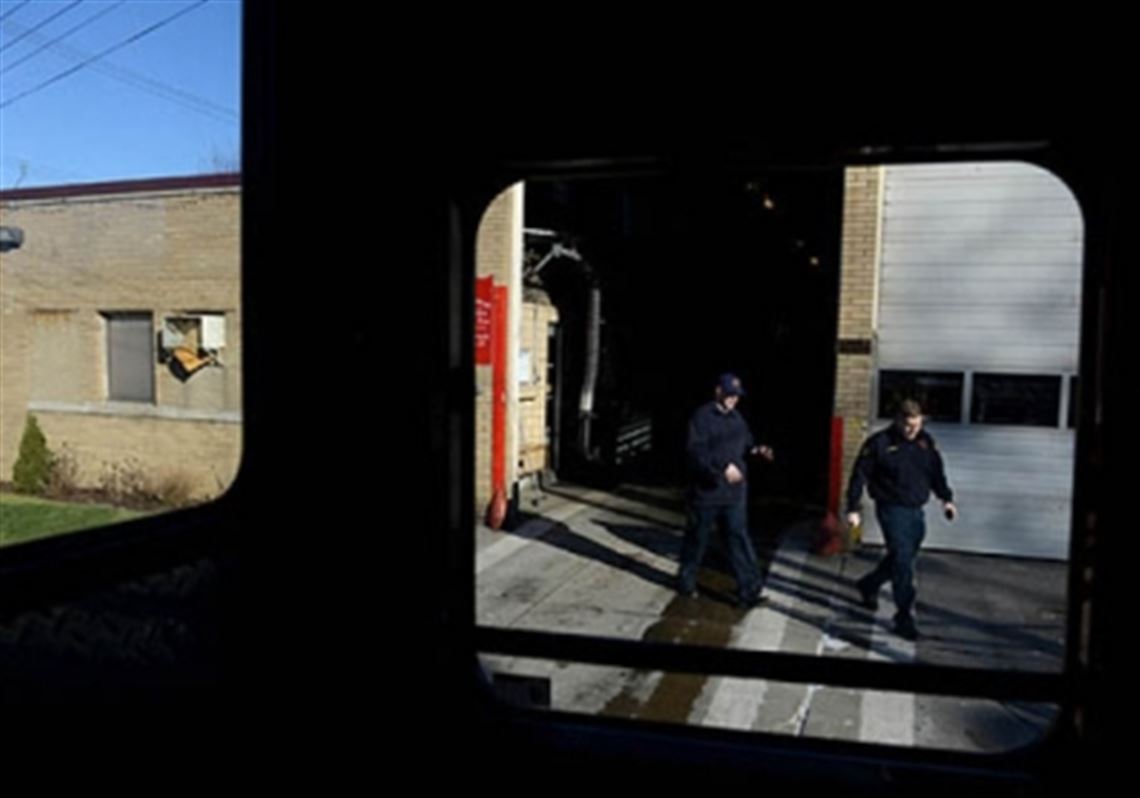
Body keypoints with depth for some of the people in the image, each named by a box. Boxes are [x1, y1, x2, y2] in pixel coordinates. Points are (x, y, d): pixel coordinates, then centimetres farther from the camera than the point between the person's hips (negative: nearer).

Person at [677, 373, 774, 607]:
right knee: (697, 537, 10)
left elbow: (745, 446, 20)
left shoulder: (737, 418, 10)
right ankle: (686, 580, 29)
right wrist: (722, 467, -34)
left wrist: (758, 451, -4)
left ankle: (748, 590, 1)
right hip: (706, 490, -5)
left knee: (739, 537, 0)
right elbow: (696, 451, -22)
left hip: (734, 491, 5)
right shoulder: (702, 417, -12)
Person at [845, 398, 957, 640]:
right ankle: (904, 616, -3)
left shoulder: (926, 442, 6)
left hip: (916, 511, 6)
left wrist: (946, 498, 6)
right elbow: (859, 475, -9)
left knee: (901, 559, 16)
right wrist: (853, 509, -11)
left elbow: (937, 472, 17)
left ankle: (868, 585, 41)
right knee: (903, 561, -11)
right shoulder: (879, 443, -11)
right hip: (891, 510, -6)